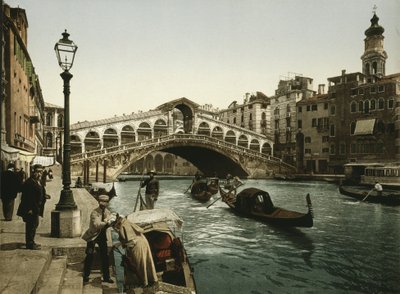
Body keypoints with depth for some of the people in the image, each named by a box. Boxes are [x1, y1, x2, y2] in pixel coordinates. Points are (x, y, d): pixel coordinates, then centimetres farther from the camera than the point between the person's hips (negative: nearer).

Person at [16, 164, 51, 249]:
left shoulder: (38, 182, 12)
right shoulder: (29, 182, -19)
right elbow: (26, 196, -22)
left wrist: (45, 196, 3)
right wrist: (29, 209, -24)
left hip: (35, 208, 10)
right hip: (30, 210, -10)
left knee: (34, 224, 18)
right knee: (31, 226, -2)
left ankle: (31, 242, 31)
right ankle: (30, 244, 9)